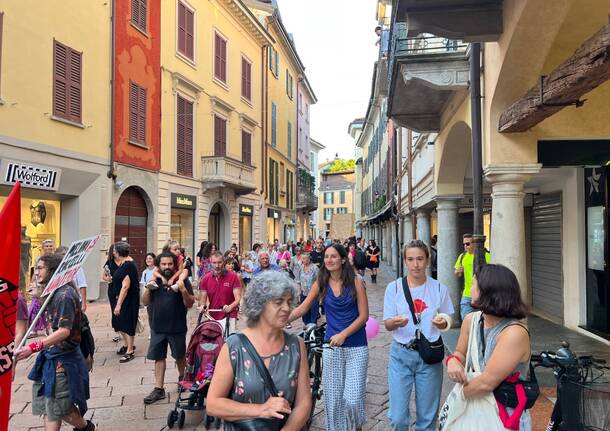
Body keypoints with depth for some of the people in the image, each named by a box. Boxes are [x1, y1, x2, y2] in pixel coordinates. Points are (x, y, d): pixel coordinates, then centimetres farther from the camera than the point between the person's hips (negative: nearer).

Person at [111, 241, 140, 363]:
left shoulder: (128, 265, -22)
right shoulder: (124, 263, 8)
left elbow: (125, 287, -25)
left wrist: (119, 304, -24)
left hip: (129, 299, -9)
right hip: (122, 297, 9)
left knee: (127, 324, 0)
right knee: (119, 322, 16)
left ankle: (130, 351, 12)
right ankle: (127, 345, 34)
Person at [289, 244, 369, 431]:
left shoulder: (355, 282, -5)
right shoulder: (321, 284, 2)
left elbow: (364, 315, -5)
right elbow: (301, 309, 1)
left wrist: (343, 334, -15)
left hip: (356, 347, -2)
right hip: (332, 346, 2)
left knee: (352, 399, -6)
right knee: (332, 399, 6)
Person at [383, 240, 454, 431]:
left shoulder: (439, 289, 0)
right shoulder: (394, 287, -3)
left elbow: (447, 322, 9)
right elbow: (387, 324, -2)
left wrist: (442, 323, -14)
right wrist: (396, 322, -24)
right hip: (401, 354, -1)